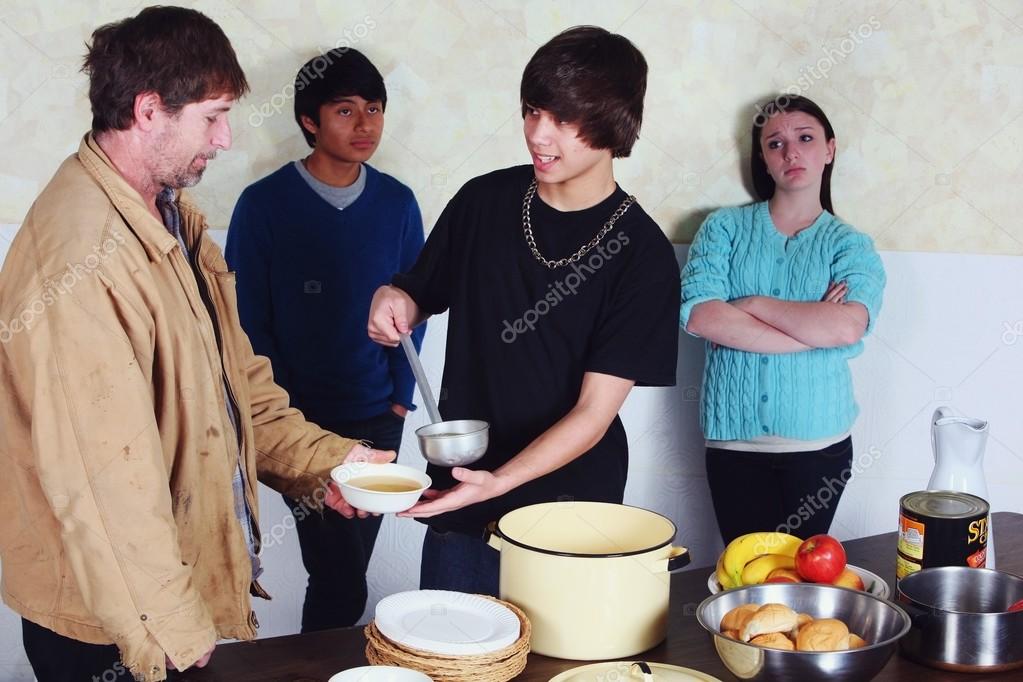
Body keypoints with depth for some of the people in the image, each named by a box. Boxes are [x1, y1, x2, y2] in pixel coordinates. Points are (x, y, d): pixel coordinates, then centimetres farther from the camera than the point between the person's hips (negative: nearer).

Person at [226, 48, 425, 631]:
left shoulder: (397, 203, 2)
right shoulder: (265, 204, -8)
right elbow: (249, 319, -5)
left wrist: (401, 395, 3)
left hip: (378, 418, 4)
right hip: (301, 419, -3)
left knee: (345, 574, 13)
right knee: (340, 581, -6)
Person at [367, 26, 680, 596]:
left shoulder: (643, 253, -12)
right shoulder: (484, 201, -1)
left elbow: (595, 411, -16)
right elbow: (424, 297, 15)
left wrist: (500, 482, -29)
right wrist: (397, 301, -9)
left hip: (570, 505, -3)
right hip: (458, 506, 3)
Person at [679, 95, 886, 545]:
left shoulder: (850, 246, 2)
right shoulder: (725, 228, 3)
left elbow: (848, 326, -18)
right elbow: (699, 314, -15)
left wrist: (753, 305, -12)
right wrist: (813, 329, -15)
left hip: (818, 444, 0)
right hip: (733, 442, 0)